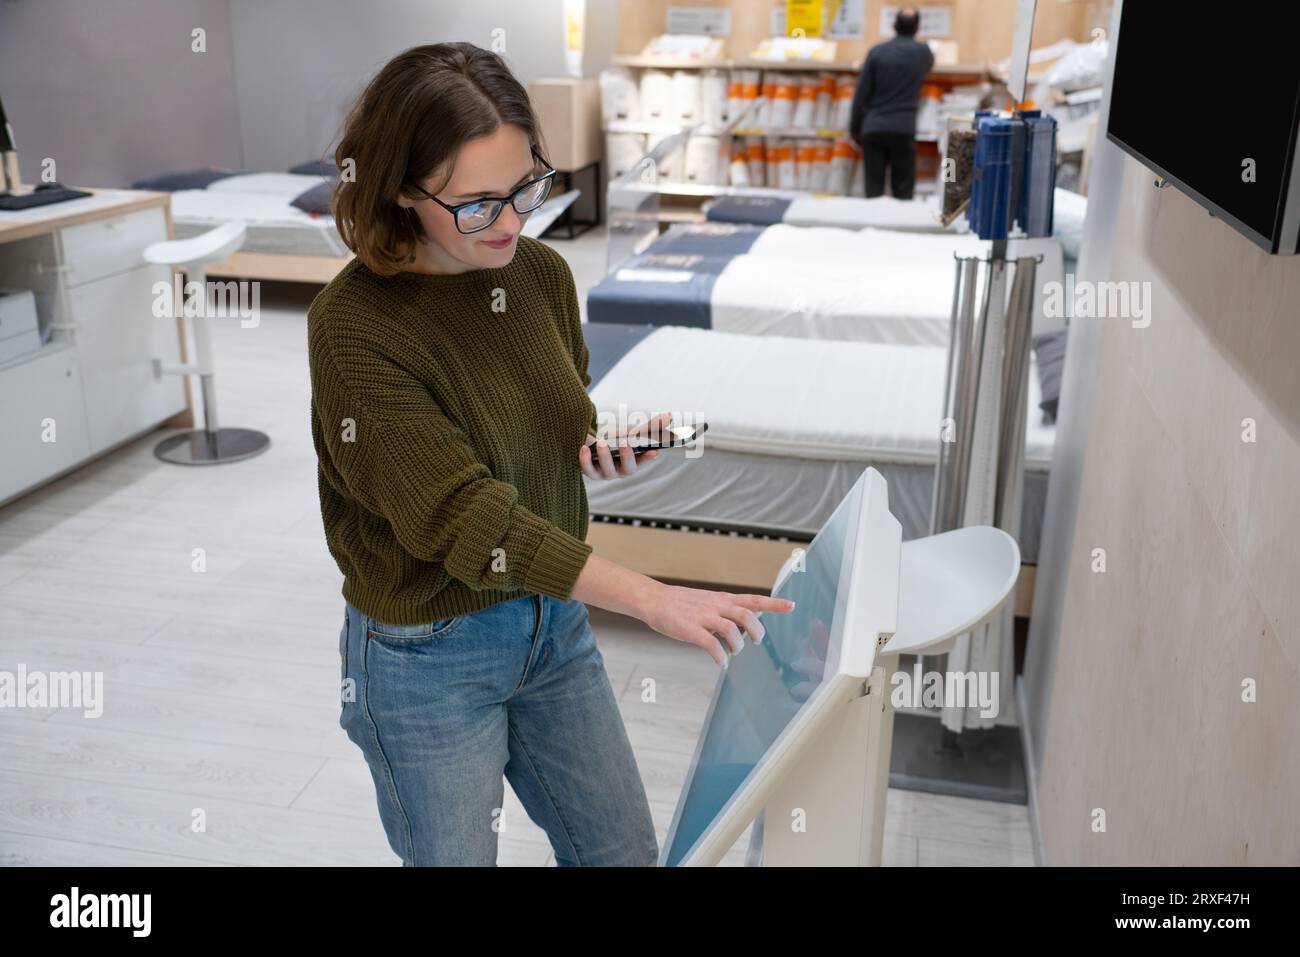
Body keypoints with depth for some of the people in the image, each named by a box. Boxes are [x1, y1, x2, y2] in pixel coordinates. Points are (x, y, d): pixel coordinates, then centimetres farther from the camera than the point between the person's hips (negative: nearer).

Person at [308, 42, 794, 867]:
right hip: (429, 655, -5)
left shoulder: (543, 273, -4)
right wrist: (654, 599, -34)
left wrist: (609, 452, -13)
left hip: (554, 620, 6)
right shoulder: (353, 326, -23)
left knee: (626, 852, 17)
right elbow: (464, 519, -28)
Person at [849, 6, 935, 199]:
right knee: (903, 190, 5)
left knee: (873, 189, 2)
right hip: (904, 129, 0)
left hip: (873, 129, 0)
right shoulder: (923, 52, 4)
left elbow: (861, 93, -1)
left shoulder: (876, 51, 0)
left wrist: (854, 127, 8)